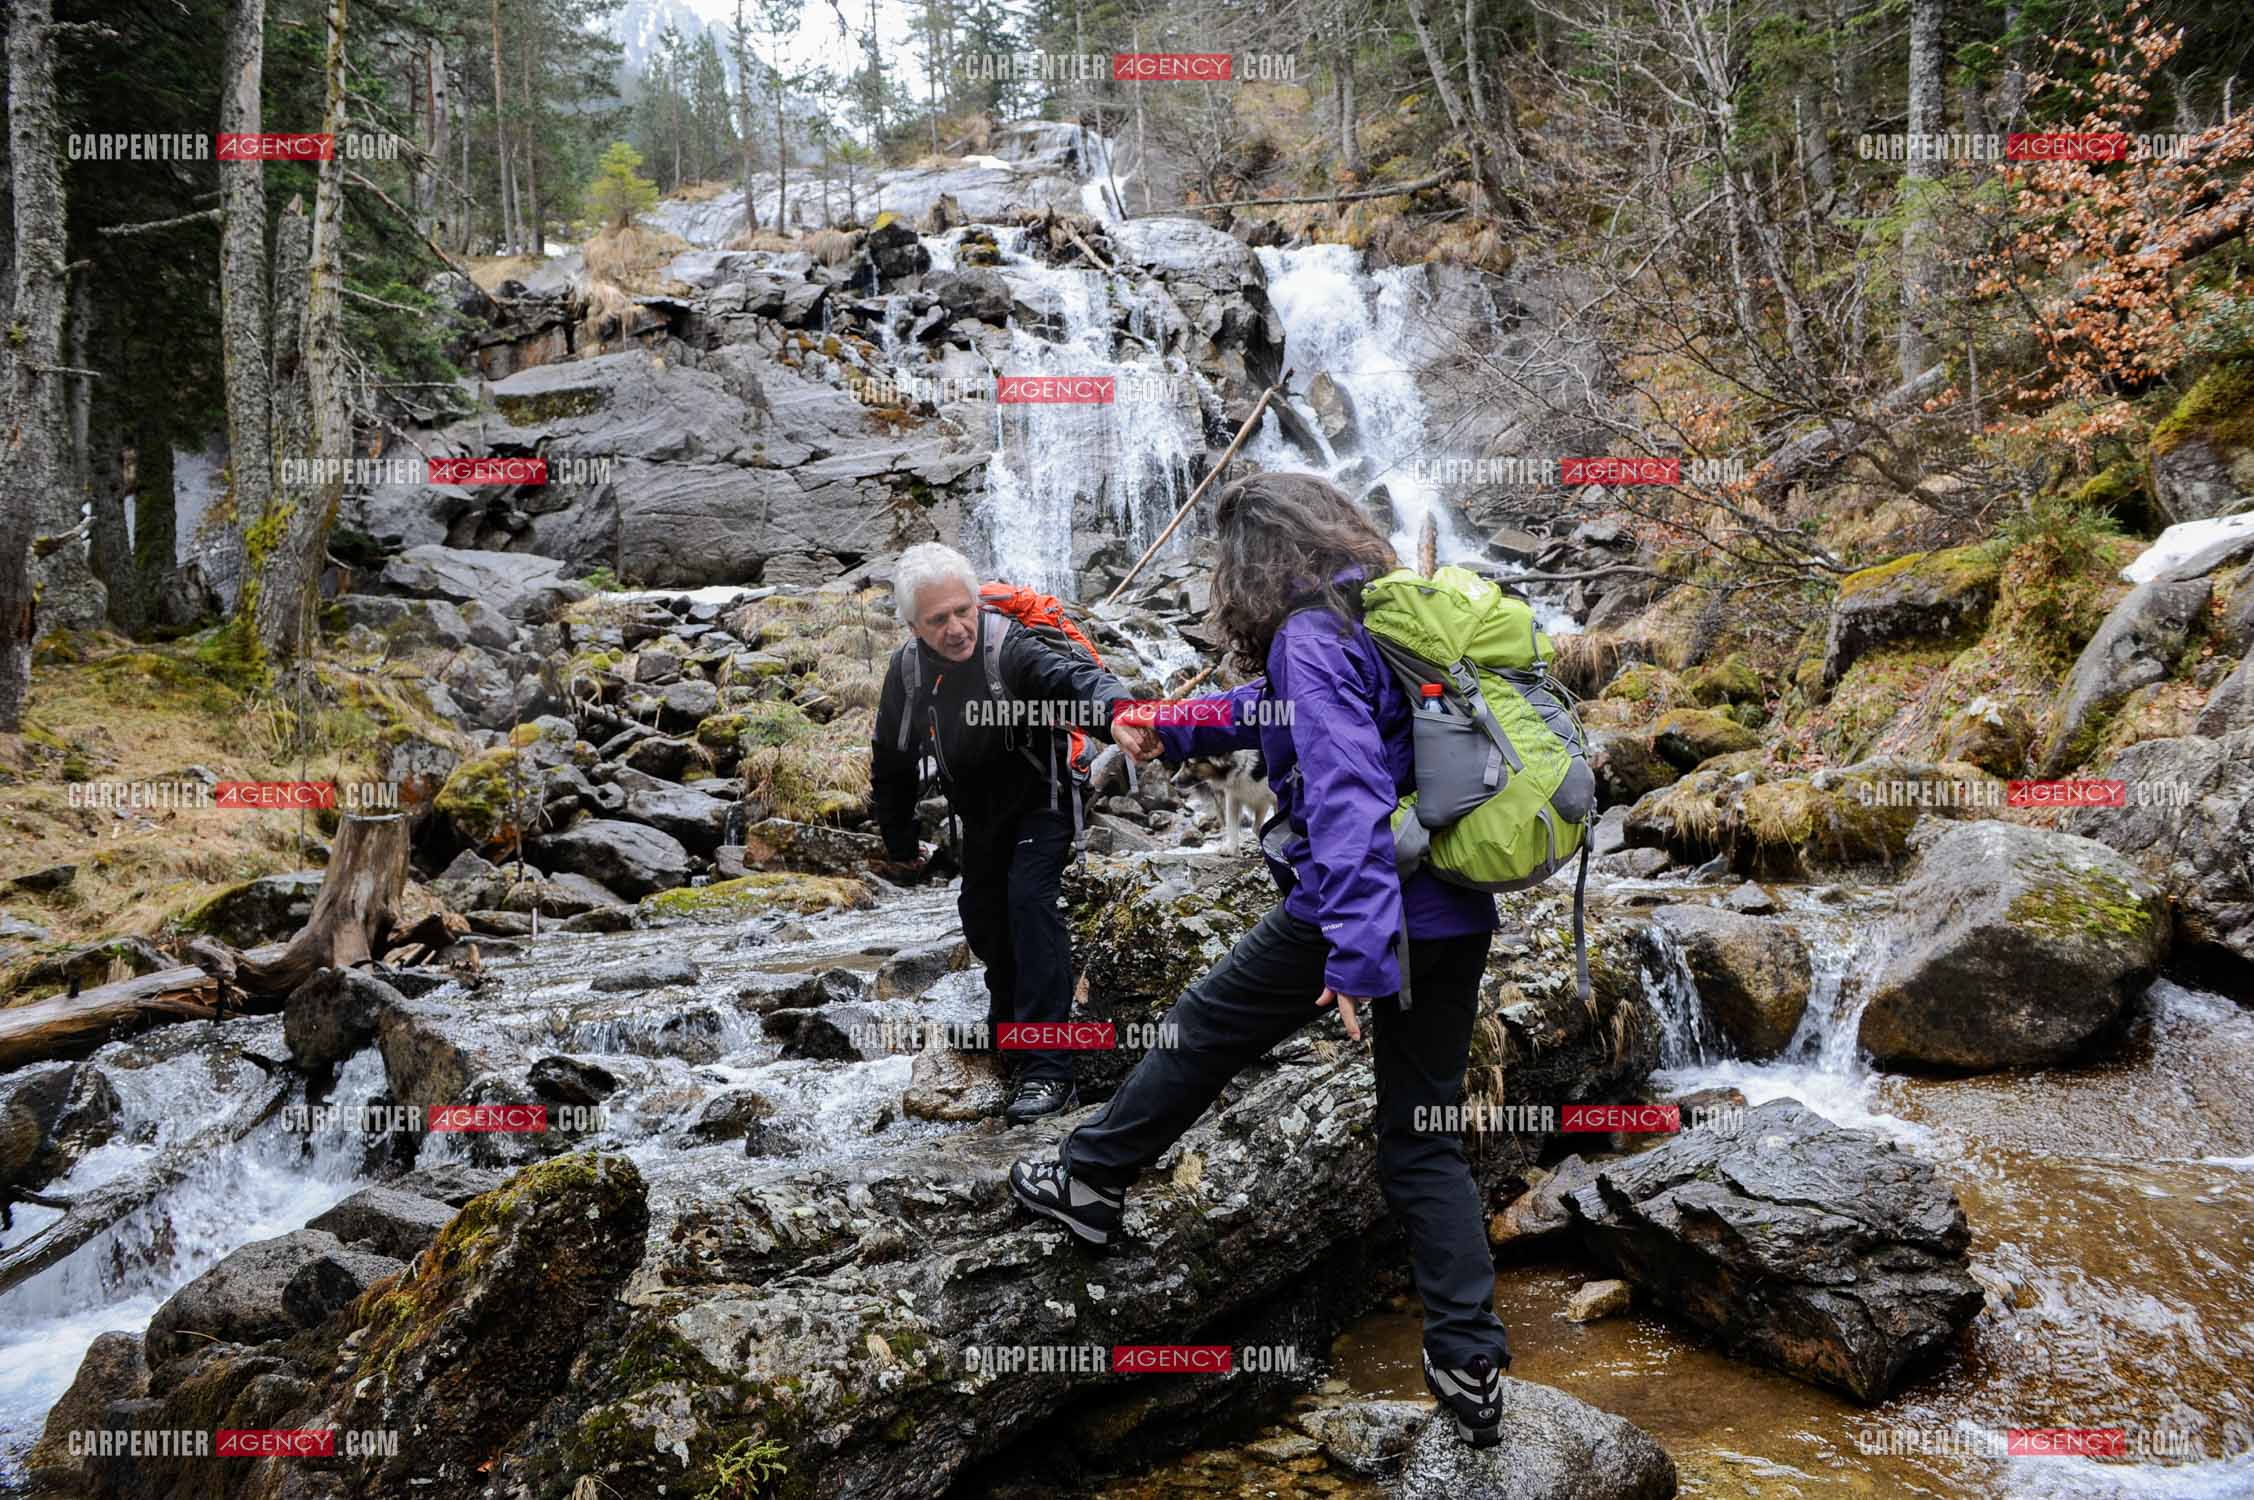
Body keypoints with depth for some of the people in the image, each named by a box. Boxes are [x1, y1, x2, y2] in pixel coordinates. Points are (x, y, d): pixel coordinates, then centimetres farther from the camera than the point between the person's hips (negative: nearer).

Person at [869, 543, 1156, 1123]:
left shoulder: (1010, 648, -30)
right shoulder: (907, 672, -12)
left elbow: (1073, 676, -52)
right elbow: (891, 765, 4)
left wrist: (1116, 711, -75)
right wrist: (899, 847, 12)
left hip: (1038, 802, -6)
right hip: (978, 817, 6)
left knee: (1029, 900, -24)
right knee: (982, 917, 16)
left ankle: (1048, 1069, -25)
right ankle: (1008, 1018, 47)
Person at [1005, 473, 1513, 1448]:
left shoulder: (1310, 639, -13)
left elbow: (1345, 794, -27)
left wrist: (1357, 955, -32)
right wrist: (1171, 730, 35)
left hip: (1355, 913, -8)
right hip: (1456, 919, 8)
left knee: (1203, 1033, 14)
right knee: (1424, 1142, 13)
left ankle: (1090, 1183, 30)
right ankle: (1472, 1367, 12)